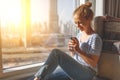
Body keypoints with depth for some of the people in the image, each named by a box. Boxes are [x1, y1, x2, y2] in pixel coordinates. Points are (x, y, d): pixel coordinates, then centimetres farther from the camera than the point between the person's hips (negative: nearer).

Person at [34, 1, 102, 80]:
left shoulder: (95, 38, -10)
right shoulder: (79, 34, 14)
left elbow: (94, 64, -13)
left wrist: (78, 50, -20)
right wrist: (73, 51, -3)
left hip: (86, 73, -8)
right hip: (75, 70, 8)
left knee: (56, 53, -26)